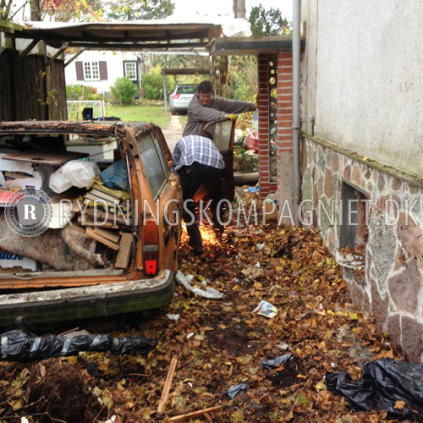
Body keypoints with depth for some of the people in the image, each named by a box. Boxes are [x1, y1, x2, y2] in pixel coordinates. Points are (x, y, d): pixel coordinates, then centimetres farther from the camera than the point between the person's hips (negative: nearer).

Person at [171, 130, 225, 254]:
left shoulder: (183, 140, 40)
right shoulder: (210, 142, 44)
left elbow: (174, 166, 36)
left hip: (192, 166, -3)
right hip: (215, 167, 3)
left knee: (187, 203, 13)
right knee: (217, 195, 33)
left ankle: (196, 244, 8)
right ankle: (219, 229, 44)